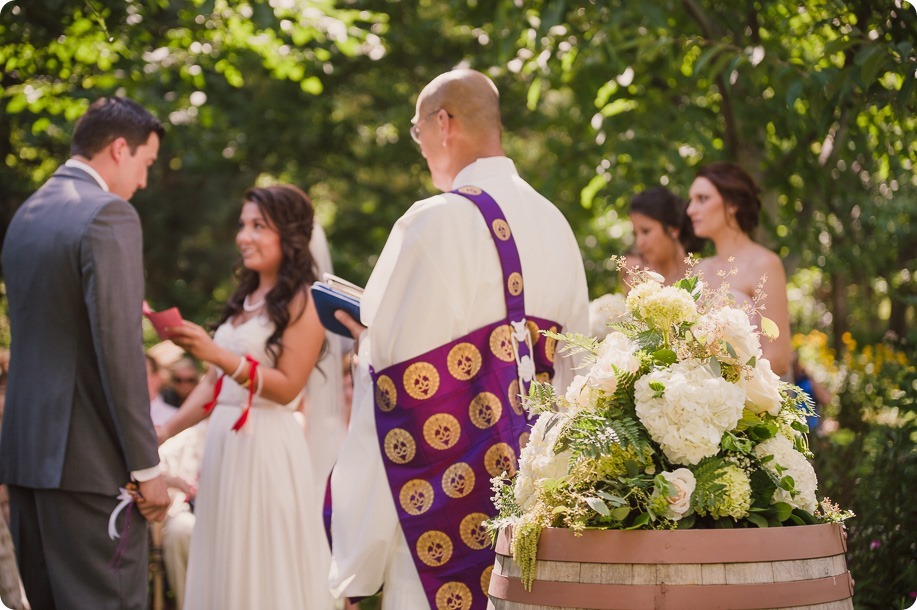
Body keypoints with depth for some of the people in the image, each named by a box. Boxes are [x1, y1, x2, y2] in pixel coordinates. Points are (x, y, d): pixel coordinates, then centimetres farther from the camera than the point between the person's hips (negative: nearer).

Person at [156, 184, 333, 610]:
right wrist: (167, 430, 7)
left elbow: (288, 387, -14)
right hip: (223, 443, 8)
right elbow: (213, 383, 16)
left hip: (267, 446, -8)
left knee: (264, 566, -3)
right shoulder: (243, 300, 17)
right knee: (224, 564, 10)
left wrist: (219, 355, -22)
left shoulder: (303, 301, -7)